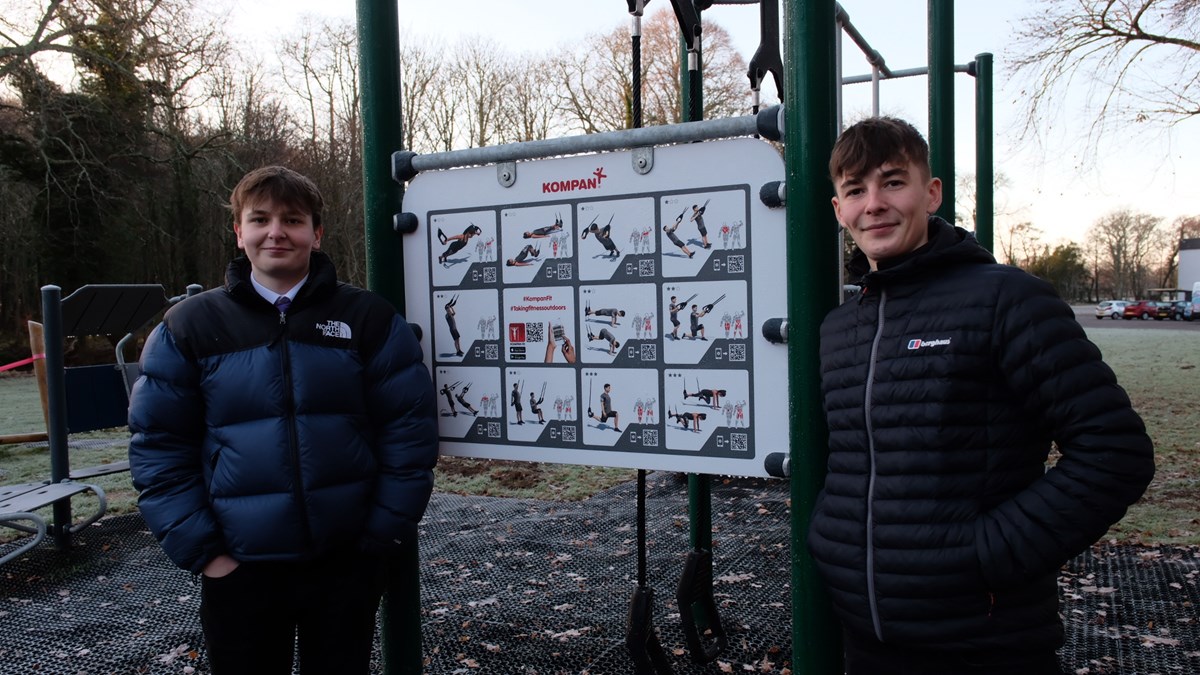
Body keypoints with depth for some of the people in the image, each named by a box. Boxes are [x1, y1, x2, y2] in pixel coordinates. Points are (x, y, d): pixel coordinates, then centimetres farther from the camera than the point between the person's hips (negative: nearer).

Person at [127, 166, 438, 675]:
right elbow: (159, 444, 1)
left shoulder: (368, 318, -2)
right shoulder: (189, 326, 0)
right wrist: (200, 550, -5)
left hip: (348, 561, 0)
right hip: (239, 567, 1)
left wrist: (386, 532, -7)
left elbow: (409, 428, -3)